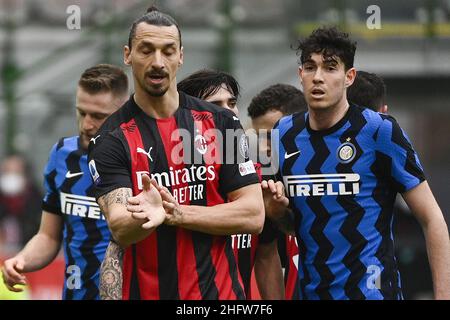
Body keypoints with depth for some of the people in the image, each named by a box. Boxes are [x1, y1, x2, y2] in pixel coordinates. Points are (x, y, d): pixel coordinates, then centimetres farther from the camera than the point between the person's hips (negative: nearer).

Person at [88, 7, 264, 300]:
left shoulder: (220, 122, 0)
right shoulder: (112, 139, -5)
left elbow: (253, 215, -5)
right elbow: (120, 230, -16)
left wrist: (176, 213, -16)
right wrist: (147, 216, -38)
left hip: (219, 290, 1)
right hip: (145, 290, -1)